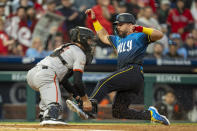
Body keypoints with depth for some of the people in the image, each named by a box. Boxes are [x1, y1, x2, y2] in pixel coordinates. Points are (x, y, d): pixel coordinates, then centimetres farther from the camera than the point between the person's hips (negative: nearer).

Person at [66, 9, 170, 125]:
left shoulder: (139, 37, 10)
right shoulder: (118, 40, 34)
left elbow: (159, 35, -4)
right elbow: (104, 36, 46)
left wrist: (140, 29, -14)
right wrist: (94, 19, 41)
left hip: (134, 71, -8)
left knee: (105, 83, -25)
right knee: (118, 112, -5)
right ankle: (150, 114, -1)